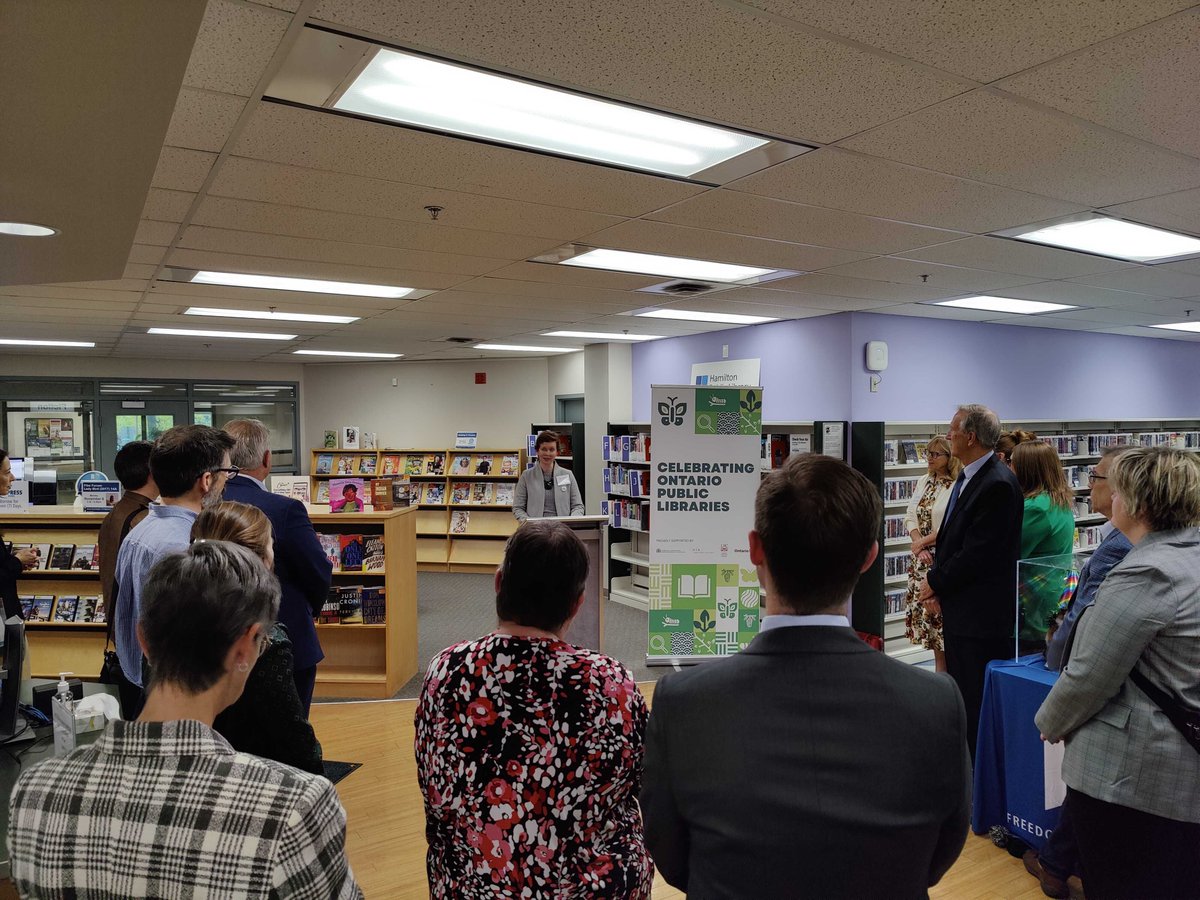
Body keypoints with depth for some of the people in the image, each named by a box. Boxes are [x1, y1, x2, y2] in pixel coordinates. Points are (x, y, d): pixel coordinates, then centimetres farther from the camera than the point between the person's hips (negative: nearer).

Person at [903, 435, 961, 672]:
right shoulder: (923, 481, 11)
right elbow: (910, 516, 9)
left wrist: (923, 542, -10)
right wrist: (918, 543, -5)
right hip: (921, 557, 7)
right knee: (923, 608, 12)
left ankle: (945, 669, 12)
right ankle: (939, 666, 25)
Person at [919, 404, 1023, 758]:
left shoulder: (998, 484, -19)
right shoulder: (967, 477, 12)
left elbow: (980, 553, -21)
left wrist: (936, 582, -9)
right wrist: (938, 584, 4)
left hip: (981, 613, -10)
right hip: (958, 609, 10)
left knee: (978, 700, 0)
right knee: (960, 693, 18)